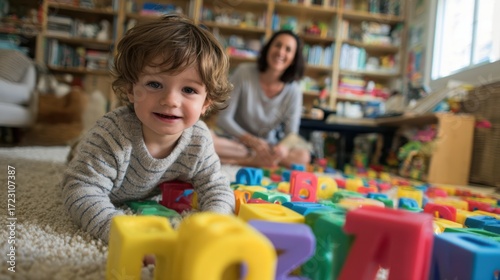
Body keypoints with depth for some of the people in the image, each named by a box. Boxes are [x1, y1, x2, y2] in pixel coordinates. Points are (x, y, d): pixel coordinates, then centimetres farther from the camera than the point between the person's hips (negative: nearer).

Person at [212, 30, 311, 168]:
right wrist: (253, 142, -27)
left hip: (267, 145, 2)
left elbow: (291, 133, -9)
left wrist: (284, 146, -34)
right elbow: (224, 118, -13)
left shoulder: (293, 91, -9)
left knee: (303, 155, -26)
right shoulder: (244, 72, -14)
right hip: (236, 139, -2)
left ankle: (232, 160, -23)